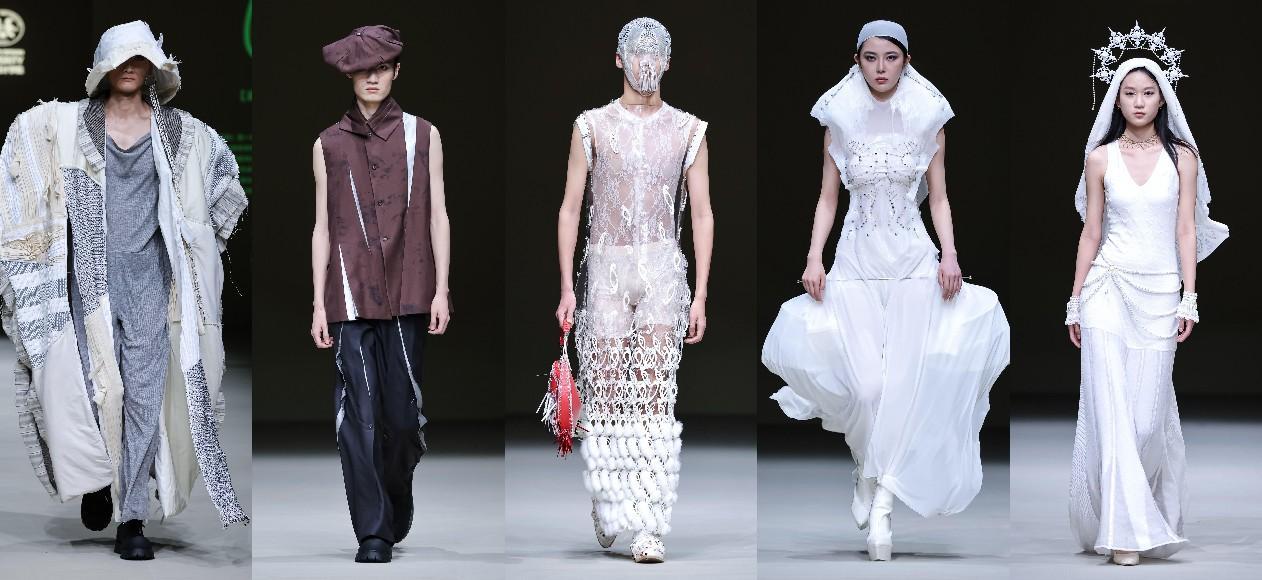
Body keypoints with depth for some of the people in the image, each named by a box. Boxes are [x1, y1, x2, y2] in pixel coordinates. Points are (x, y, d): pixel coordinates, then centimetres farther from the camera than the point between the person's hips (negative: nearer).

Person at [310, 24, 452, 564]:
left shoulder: (422, 135, 10)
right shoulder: (328, 145, 10)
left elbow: (438, 215, 8)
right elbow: (322, 228, 10)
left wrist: (441, 290, 0)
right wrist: (319, 304, 4)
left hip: (406, 295, 0)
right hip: (350, 296, 0)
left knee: (403, 414, -1)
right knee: (359, 414, -7)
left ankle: (397, 512, 23)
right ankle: (372, 533, -4)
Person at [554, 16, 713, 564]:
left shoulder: (688, 131, 7)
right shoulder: (592, 127, 6)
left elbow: (702, 215, 7)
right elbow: (570, 208, 6)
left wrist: (700, 295, 1)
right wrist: (567, 287, -1)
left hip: (663, 268, 0)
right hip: (606, 266, 0)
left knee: (654, 395, -8)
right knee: (605, 391, 1)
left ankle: (649, 527, -11)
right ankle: (606, 501, 24)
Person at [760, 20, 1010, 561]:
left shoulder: (928, 119, 3)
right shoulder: (840, 120, 4)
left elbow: (938, 197, 6)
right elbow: (828, 198, 6)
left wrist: (949, 254, -8)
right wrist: (814, 258, -6)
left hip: (913, 258, 0)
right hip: (856, 258, 0)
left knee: (904, 377, -8)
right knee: (865, 382, -10)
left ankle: (880, 497, -5)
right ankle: (871, 469, 14)